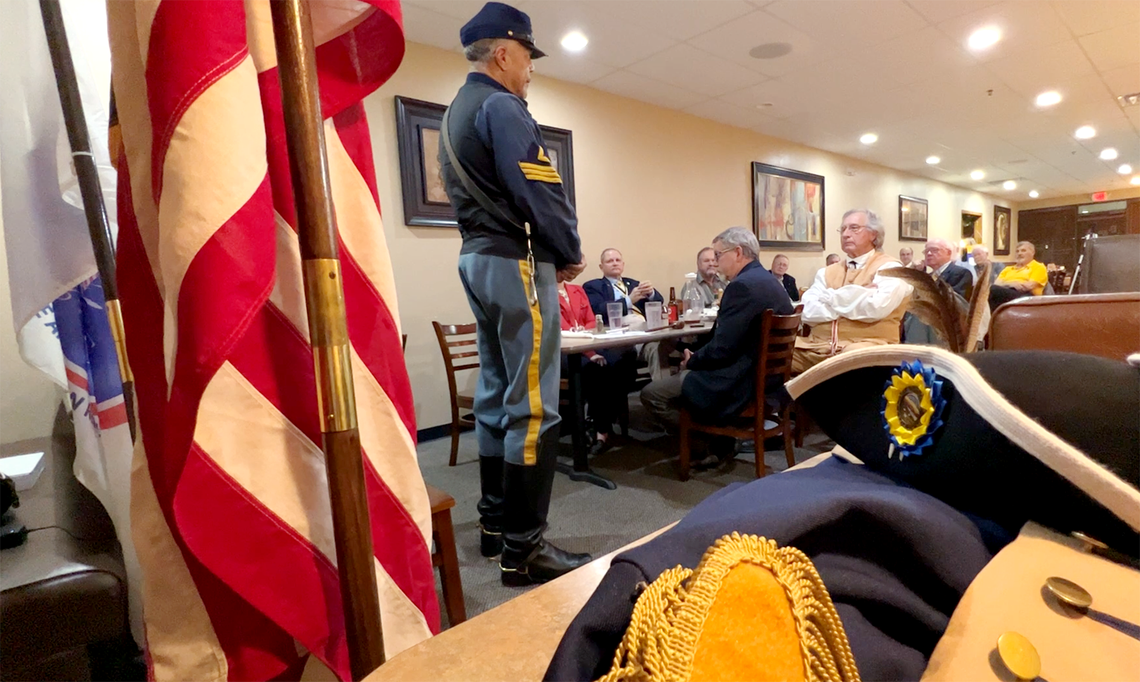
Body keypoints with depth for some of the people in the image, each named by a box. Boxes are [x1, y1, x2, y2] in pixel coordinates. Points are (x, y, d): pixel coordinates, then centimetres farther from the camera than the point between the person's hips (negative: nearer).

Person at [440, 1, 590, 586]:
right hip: (517, 262, -10)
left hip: (478, 259, 10)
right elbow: (540, 193, -18)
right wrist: (571, 255, -2)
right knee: (531, 408, -7)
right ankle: (522, 548, 0)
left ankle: (495, 524, 22)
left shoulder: (454, 112, 22)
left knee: (495, 396, 12)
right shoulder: (501, 107, -9)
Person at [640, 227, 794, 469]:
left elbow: (721, 349, -24)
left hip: (740, 383, -11)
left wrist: (692, 361, -5)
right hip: (765, 375, 11)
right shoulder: (768, 280, 10)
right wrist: (696, 358, 5)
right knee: (683, 373, 27)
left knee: (651, 393, -6)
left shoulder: (742, 285, -21)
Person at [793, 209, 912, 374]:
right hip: (818, 344, 4)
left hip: (863, 345, -4)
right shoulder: (827, 272, 17)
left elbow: (876, 308, -16)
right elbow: (808, 312, 0)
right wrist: (858, 296, -6)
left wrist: (830, 297, -1)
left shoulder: (889, 268, 4)